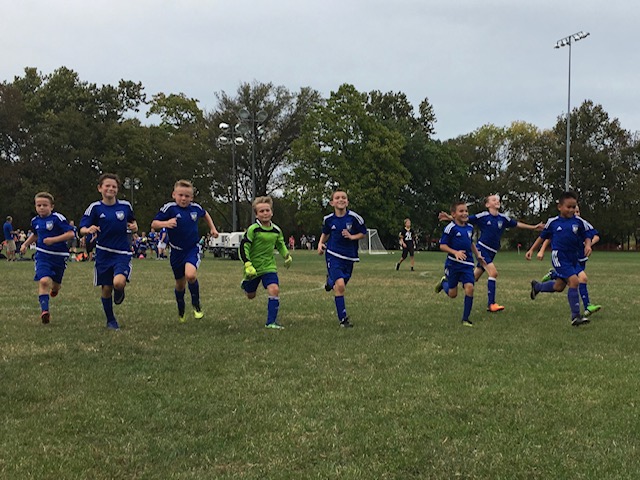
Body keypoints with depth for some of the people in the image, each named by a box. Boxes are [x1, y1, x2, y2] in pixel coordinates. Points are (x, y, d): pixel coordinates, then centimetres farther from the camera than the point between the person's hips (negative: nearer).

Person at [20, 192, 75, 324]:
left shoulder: (58, 218, -14)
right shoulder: (35, 221, 6)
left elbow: (71, 233, -20)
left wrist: (53, 239, -25)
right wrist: (25, 244, 18)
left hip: (59, 256, -2)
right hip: (42, 255, 2)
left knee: (56, 283, 15)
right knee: (43, 281, -20)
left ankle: (54, 288, 55)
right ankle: (44, 310, -18)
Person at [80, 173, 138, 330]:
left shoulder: (125, 206, 0)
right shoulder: (95, 208, -4)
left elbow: (132, 221, 19)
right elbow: (82, 229, -5)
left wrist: (134, 226, -4)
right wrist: (89, 230, -27)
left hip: (122, 253, -1)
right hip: (103, 253, 1)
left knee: (118, 282, -24)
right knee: (106, 288, 7)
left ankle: (119, 292, 14)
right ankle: (111, 321, 27)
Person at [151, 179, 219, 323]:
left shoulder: (195, 208, -4)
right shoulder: (169, 208, -14)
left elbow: (205, 214, 20)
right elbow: (154, 224, -14)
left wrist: (212, 228, 18)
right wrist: (165, 223, -31)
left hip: (193, 248, 0)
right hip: (177, 251, 0)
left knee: (190, 275, -28)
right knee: (180, 284, 14)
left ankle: (196, 304, -2)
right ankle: (181, 312, 41)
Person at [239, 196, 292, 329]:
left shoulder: (276, 230, -1)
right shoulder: (253, 230, -17)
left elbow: (280, 244, 19)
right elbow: (243, 247, -15)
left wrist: (287, 256, 6)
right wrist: (248, 265, -22)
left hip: (269, 266, 3)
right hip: (253, 268, -3)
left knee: (274, 290, -19)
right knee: (251, 295, 14)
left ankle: (271, 322, -10)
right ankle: (245, 283, 52)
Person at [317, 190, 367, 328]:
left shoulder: (354, 217, -9)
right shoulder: (328, 219, -3)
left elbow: (363, 233, 3)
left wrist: (352, 236, -15)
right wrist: (320, 244, -1)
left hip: (349, 256, 2)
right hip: (333, 255, -2)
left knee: (340, 286, 14)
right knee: (340, 285, -18)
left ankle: (330, 280, 53)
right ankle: (343, 319, -9)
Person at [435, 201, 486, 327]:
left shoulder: (470, 228, 8)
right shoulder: (450, 228, -11)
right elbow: (442, 246, -11)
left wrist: (478, 256, 22)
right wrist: (455, 252, -24)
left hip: (467, 264, 4)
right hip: (453, 264, -4)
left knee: (469, 287, -14)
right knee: (452, 294, 4)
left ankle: (466, 318, -2)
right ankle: (444, 282, 40)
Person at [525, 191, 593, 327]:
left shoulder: (579, 222, 2)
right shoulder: (552, 222, 0)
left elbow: (587, 236, 7)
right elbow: (542, 237, 12)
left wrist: (588, 245, -15)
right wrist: (531, 250, 12)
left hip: (574, 258, 4)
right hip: (559, 257, -4)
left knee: (559, 286, 14)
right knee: (574, 281, -19)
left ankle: (537, 286, 46)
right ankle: (575, 316, -11)